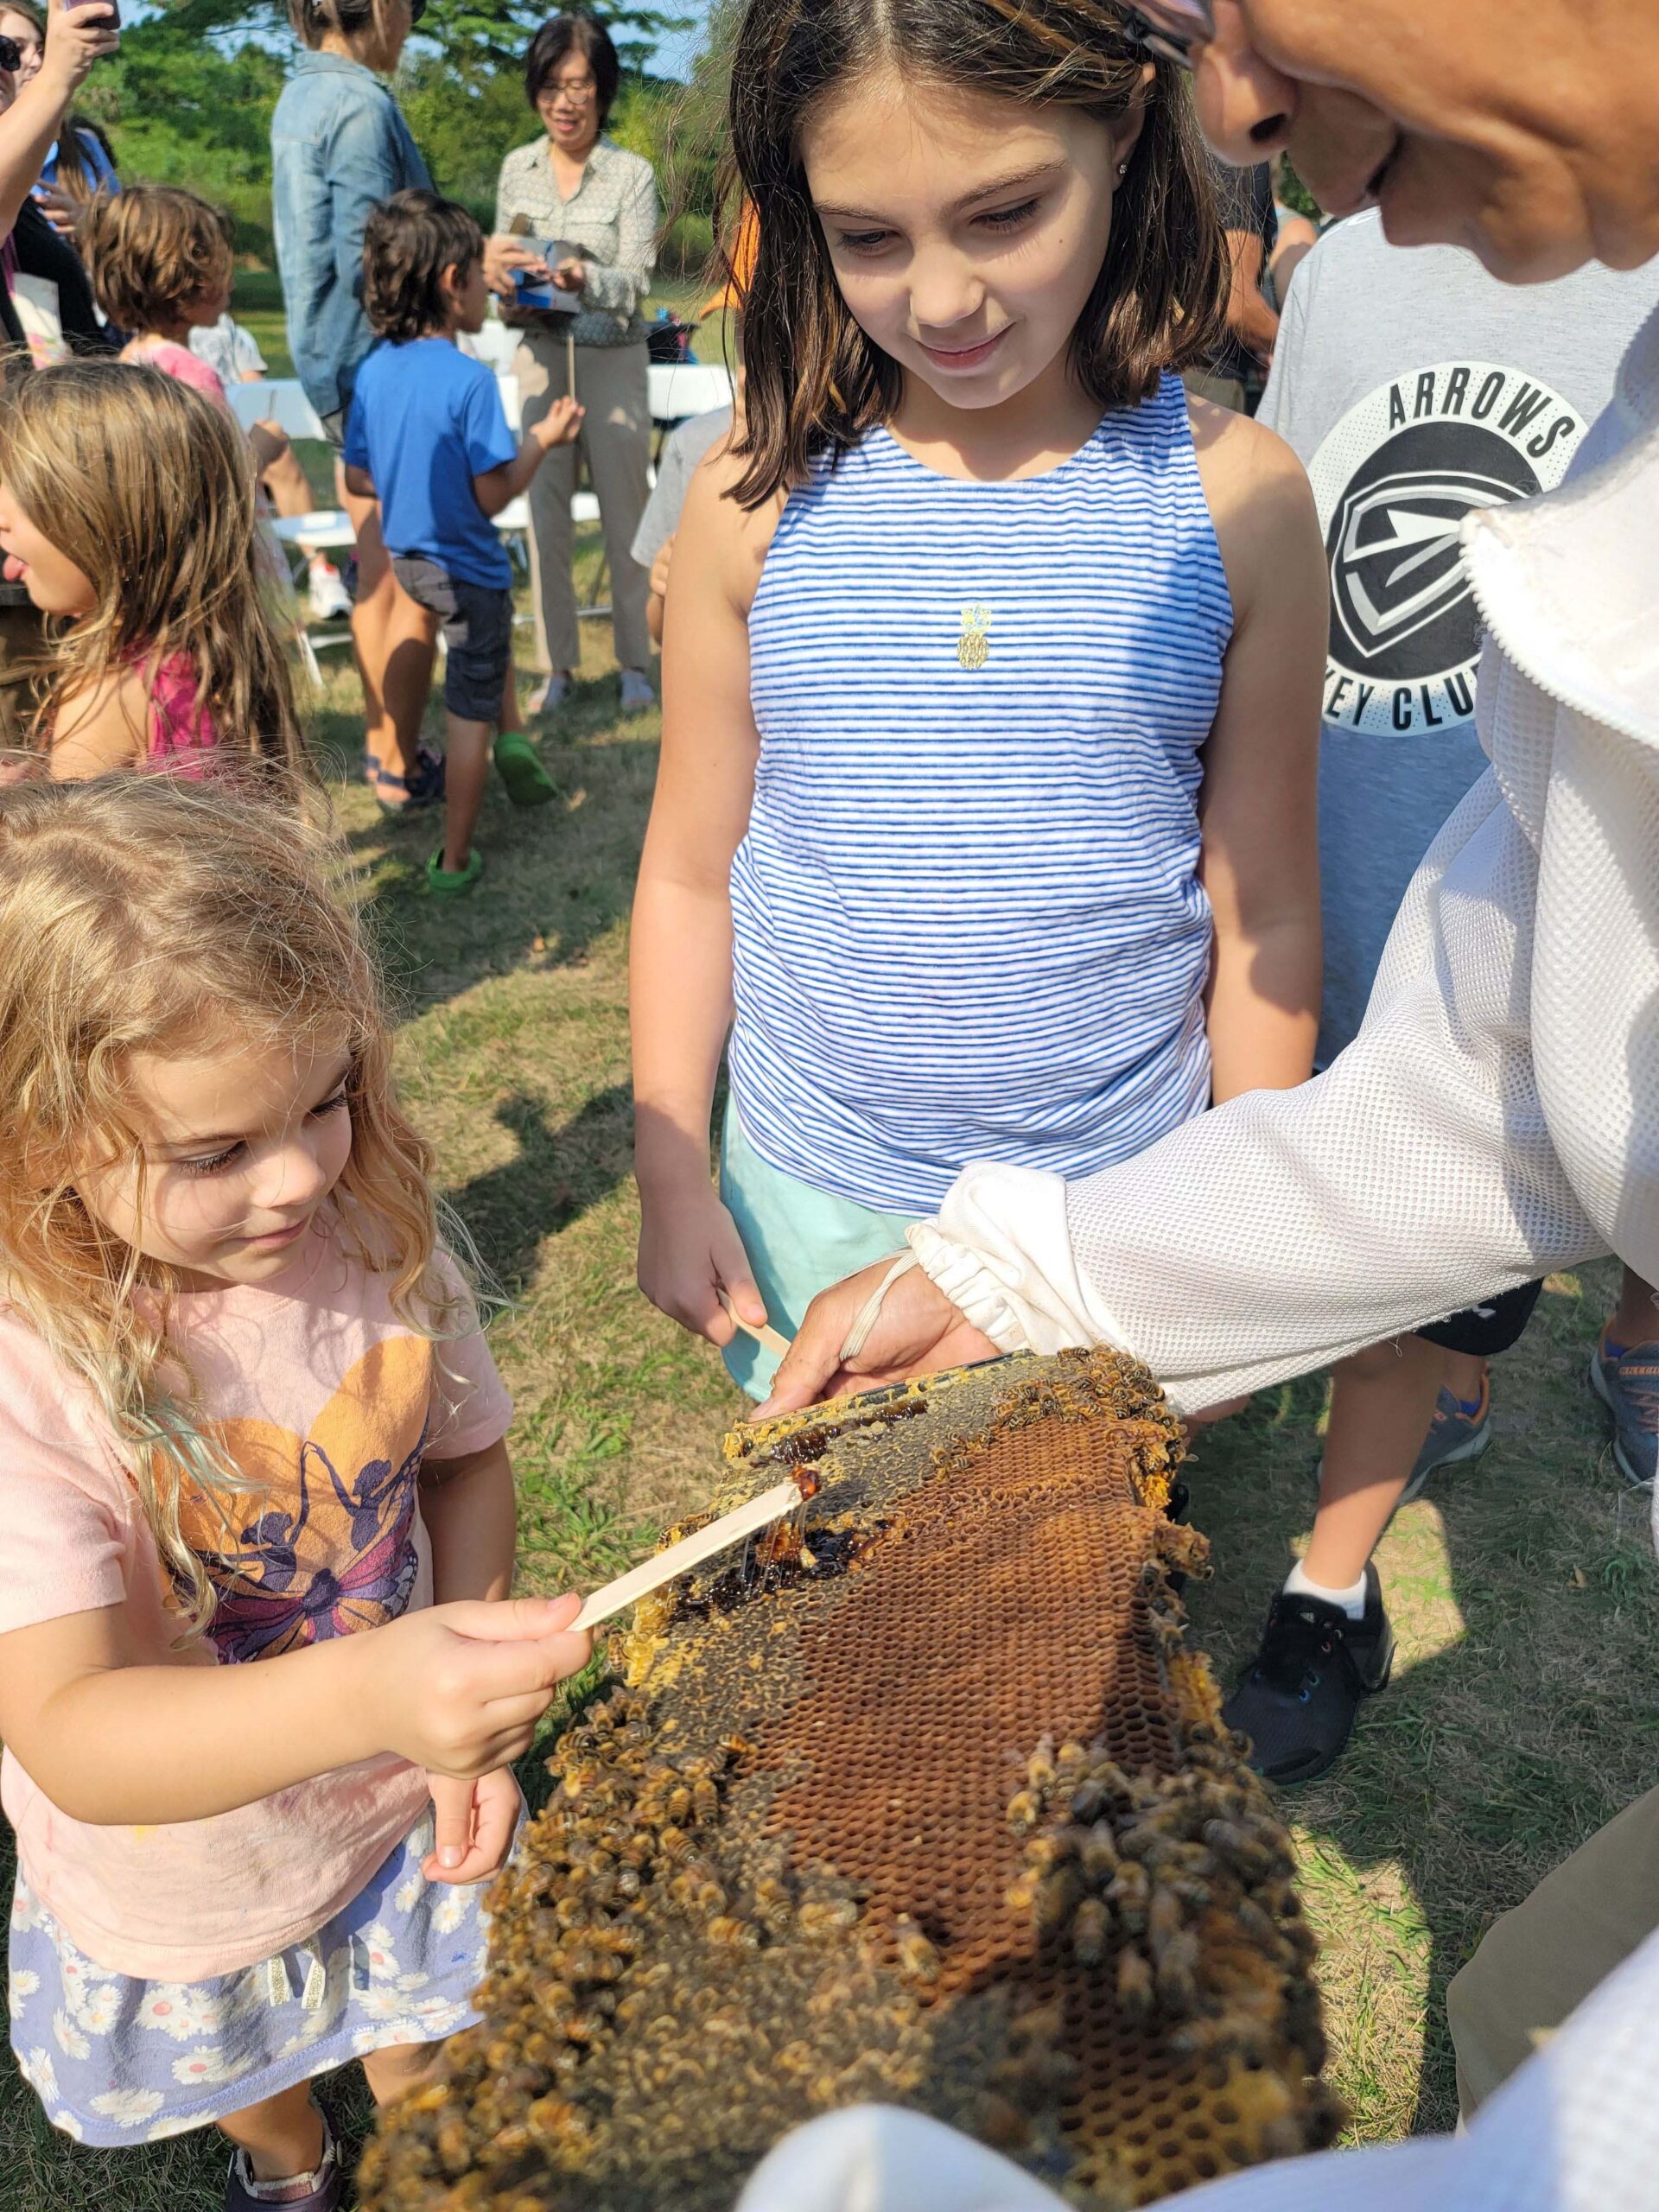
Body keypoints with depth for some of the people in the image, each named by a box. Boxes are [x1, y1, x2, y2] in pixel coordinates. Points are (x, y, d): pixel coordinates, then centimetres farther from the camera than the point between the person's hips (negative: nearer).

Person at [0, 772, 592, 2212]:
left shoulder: (374, 1238, -21)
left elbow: (467, 1461, -5)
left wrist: (465, 1713, -21)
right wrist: (361, 1697, -57)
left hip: (406, 1823, 2)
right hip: (178, 1892, -1)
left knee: (422, 2058, 31)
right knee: (240, 2080, 32)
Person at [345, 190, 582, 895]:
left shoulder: (374, 371, -1)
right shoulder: (469, 380, -22)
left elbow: (358, 478, 6)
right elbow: (493, 496, -19)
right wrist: (543, 439, -4)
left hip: (406, 559, 7)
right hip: (464, 566, -6)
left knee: (496, 614, 35)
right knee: (469, 717, 7)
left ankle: (513, 737, 23)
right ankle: (454, 861, 15)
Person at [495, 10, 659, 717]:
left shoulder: (632, 174, -4)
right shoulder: (517, 168, 7)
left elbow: (637, 279, -12)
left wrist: (583, 277, -31)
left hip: (613, 355, -3)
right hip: (540, 353, 3)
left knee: (624, 512, -1)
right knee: (543, 513, 2)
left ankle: (635, 664, 9)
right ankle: (557, 666, 11)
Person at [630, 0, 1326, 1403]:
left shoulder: (1234, 498, -8)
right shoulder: (760, 500, -6)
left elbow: (1263, 909, -2)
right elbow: (691, 876, 1)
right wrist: (670, 1175, 2)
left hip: (1120, 1199, 0)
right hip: (812, 1201, 1)